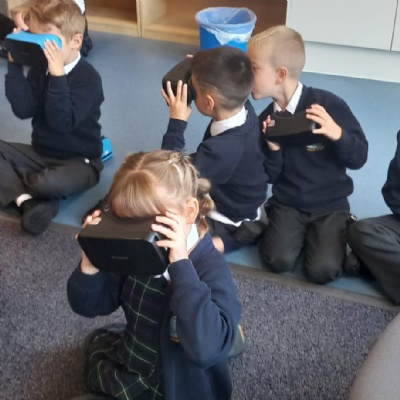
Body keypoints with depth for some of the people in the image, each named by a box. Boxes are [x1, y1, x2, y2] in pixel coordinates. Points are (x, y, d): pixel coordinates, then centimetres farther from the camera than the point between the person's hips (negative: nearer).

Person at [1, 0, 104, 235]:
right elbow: (23, 110, -12)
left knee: (46, 183, -37)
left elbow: (62, 122, -30)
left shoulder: (88, 77, -19)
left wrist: (57, 76, -35)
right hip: (41, 154, 7)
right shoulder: (39, 69, 0)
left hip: (79, 162, -7)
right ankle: (28, 201, -22)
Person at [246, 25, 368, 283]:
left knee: (323, 270, -19)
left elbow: (359, 158, -11)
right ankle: (301, 233, 12)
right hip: (288, 204, 3)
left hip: (330, 205, -3)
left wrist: (337, 134, -30)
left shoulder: (328, 104, -16)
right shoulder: (267, 119, -1)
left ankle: (343, 231, 11)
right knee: (278, 261, -19)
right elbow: (269, 178, 1)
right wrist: (273, 149, -18)